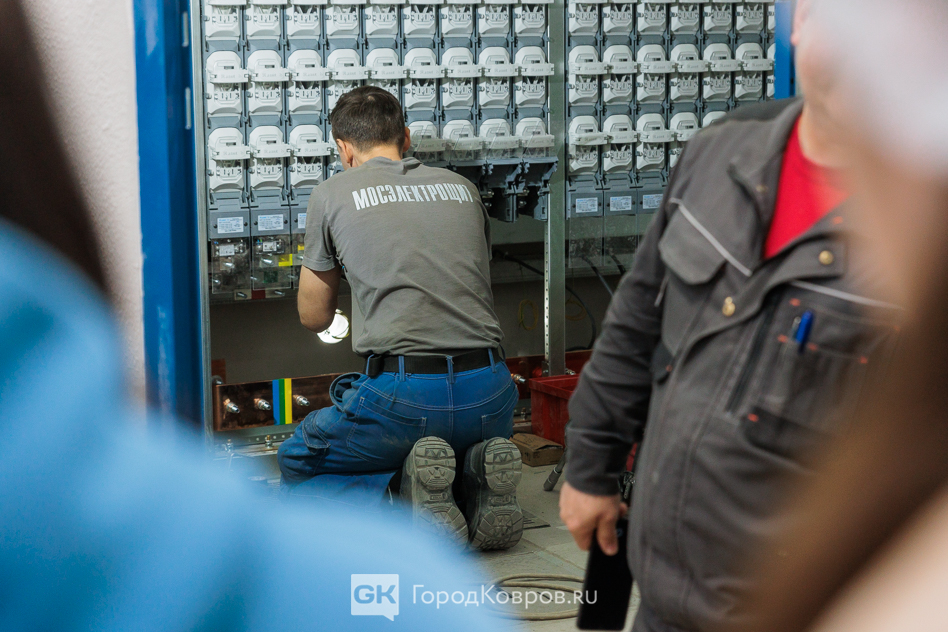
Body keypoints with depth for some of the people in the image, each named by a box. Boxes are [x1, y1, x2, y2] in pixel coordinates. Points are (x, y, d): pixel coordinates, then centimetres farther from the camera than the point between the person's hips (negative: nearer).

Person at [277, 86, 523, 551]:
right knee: (469, 442, 39)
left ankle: (410, 497, -8)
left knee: (297, 465, 22)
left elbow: (314, 317, 18)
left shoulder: (332, 194, 8)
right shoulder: (462, 187, 19)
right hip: (490, 397, 4)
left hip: (403, 393, -4)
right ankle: (482, 487, 0)